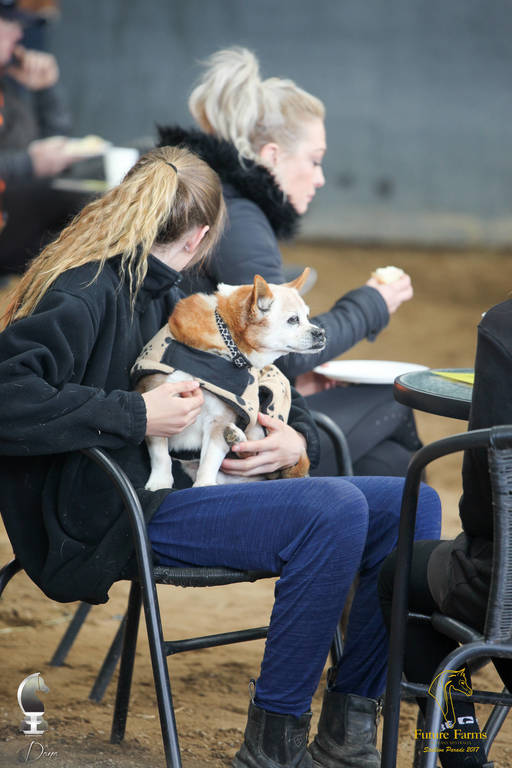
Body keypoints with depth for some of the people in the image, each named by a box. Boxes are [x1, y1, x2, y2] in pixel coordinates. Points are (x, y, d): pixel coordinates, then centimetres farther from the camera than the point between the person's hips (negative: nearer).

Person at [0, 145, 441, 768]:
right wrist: (136, 415, -21)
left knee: (409, 505, -1)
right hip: (113, 521, -10)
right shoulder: (83, 295, -10)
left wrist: (296, 437, 6)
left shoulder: (161, 293, 19)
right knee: (333, 509, -28)